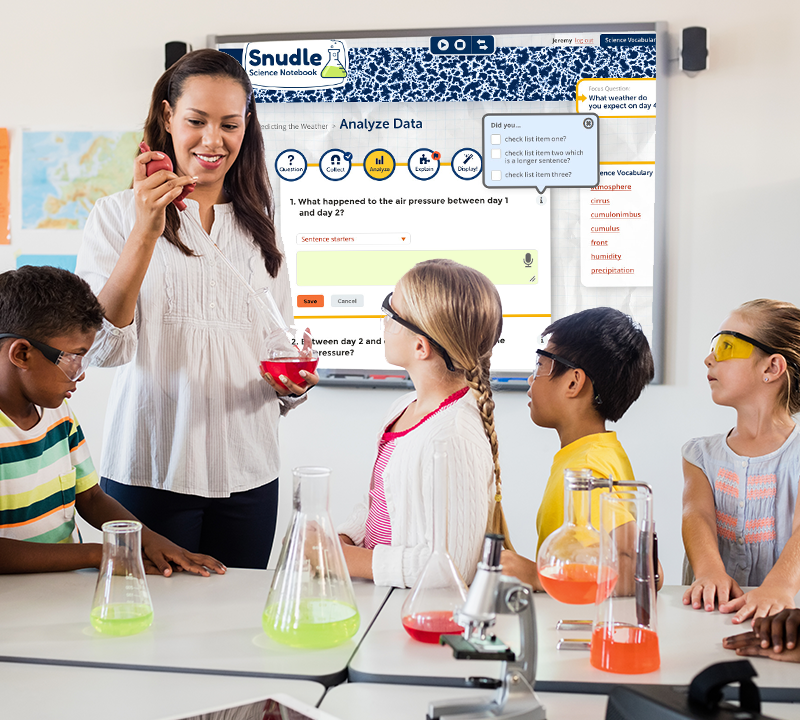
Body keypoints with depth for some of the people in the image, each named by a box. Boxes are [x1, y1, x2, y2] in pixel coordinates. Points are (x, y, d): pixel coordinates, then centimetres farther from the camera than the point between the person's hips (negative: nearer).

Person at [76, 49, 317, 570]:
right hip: (149, 470, -3)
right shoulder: (117, 215, 1)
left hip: (247, 472, 4)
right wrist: (145, 232, -19)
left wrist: (293, 383, -5)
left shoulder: (261, 228, 13)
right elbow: (105, 346, -11)